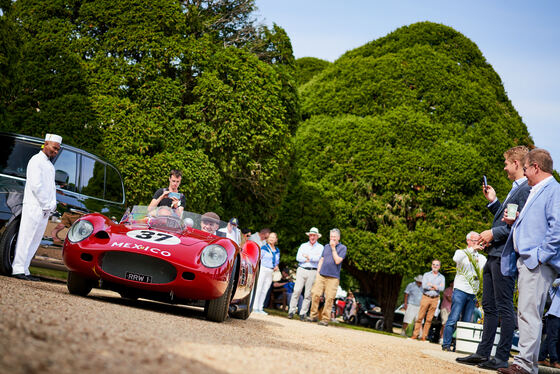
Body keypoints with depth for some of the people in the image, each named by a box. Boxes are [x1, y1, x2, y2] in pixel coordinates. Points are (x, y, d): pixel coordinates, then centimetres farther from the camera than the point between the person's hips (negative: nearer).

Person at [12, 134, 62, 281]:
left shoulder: (50, 165, 21)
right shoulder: (36, 161, -7)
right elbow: (35, 185, -16)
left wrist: (52, 205, 10)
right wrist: (46, 205, -14)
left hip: (45, 210, 9)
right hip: (33, 207, -9)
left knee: (35, 241, 6)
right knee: (26, 238, -8)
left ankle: (24, 270, 9)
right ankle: (18, 269, -6)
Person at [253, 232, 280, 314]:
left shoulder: (277, 251, 15)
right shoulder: (264, 248, -2)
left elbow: (277, 261, 26)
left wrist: (276, 266, 5)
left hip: (270, 272, 5)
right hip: (262, 270, -5)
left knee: (265, 291, 6)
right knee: (258, 288, -8)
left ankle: (260, 308, 10)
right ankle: (255, 307, -6)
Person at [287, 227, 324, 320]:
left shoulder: (320, 247, 9)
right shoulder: (303, 246, 15)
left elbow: (318, 258, -9)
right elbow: (298, 257, 2)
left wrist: (308, 257, -4)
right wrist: (309, 260, -7)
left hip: (313, 272, -1)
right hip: (302, 270, 1)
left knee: (308, 294, -2)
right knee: (297, 291, -8)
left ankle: (303, 313, 4)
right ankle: (291, 311, -5)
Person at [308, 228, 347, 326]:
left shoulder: (342, 247, 2)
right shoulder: (326, 246, 17)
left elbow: (337, 261, -10)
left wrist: (333, 248, -8)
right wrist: (318, 272, 10)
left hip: (333, 277, -4)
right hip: (321, 275, 4)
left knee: (329, 298, -5)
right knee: (315, 294, -4)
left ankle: (325, 319, 0)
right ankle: (313, 315, 7)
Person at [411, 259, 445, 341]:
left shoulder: (441, 277, 12)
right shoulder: (426, 275, 8)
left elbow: (442, 288, -5)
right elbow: (424, 286, -8)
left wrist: (431, 285, -7)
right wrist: (436, 287, -6)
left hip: (435, 299, 1)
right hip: (425, 297, -1)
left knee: (429, 319, 1)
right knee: (420, 317, -5)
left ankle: (424, 336, 4)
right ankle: (415, 334, -1)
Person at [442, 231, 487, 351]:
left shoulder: (481, 258, 17)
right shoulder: (461, 252, 6)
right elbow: (456, 258, -18)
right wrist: (472, 249, -27)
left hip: (473, 293, 4)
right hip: (460, 290, -4)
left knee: (467, 321, 3)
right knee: (454, 318, -10)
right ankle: (446, 344, -6)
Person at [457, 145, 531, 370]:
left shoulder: (527, 189, -12)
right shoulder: (516, 189, 21)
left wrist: (494, 233, -16)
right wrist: (493, 201, 19)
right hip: (494, 255, 11)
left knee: (504, 308, -6)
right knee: (489, 307, 13)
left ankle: (502, 358, -2)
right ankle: (483, 353, 18)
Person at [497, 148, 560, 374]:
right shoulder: (535, 192, 25)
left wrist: (540, 256, -19)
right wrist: (515, 221, 13)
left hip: (538, 263, -10)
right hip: (525, 260, 10)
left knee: (529, 313, -14)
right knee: (525, 313, 10)